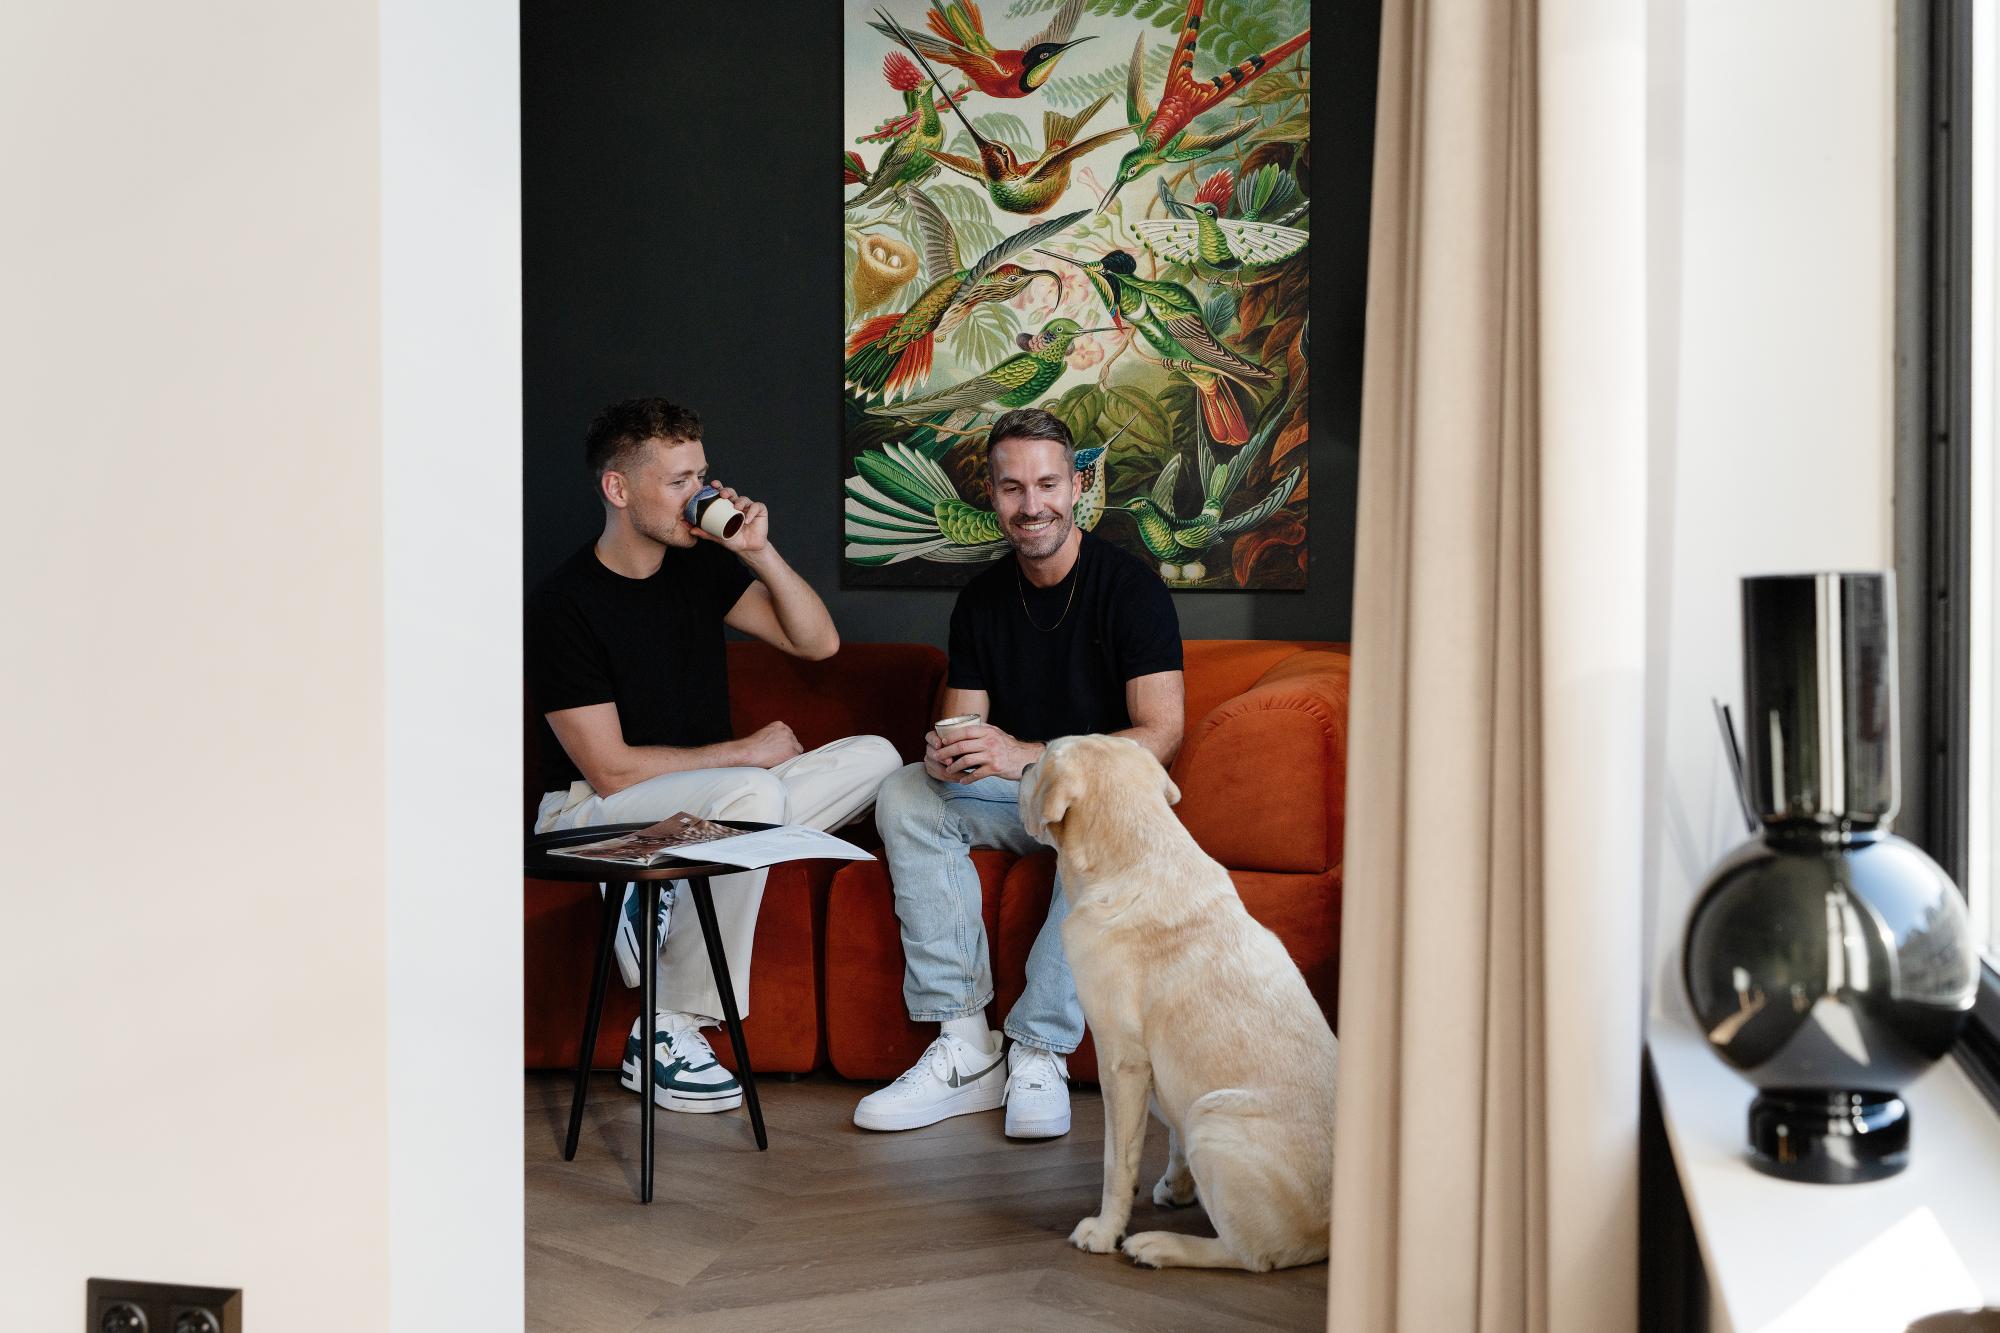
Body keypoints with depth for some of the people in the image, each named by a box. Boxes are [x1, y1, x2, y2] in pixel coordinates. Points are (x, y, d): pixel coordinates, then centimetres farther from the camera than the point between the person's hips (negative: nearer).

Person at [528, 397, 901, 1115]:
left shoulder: (701, 565, 5)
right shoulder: (563, 604, -15)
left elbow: (818, 641, 3)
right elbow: (608, 768, -18)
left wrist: (759, 551, -12)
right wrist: (744, 751, -12)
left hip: (704, 794, 7)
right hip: (591, 815, -7)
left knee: (874, 757, -9)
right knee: (751, 792, -37)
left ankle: (669, 893, -13)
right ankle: (668, 1032, -24)